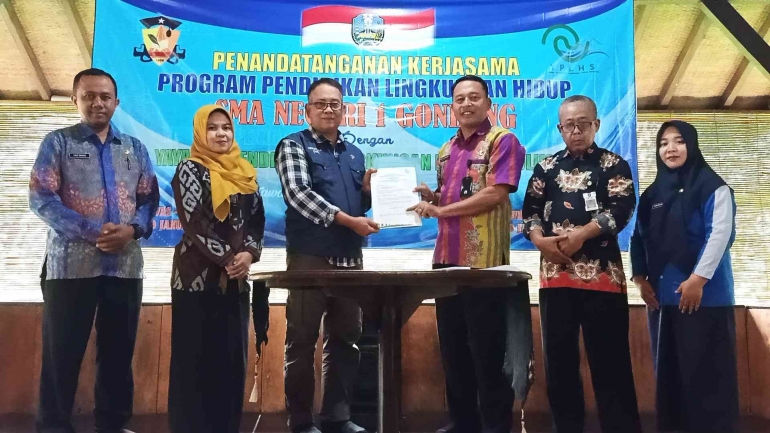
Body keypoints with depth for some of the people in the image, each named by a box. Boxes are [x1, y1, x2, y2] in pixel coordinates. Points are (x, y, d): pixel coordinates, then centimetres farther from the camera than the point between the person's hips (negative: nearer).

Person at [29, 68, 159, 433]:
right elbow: (41, 198, -6)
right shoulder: (58, 142, 4)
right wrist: (91, 234, -16)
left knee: (118, 350, 10)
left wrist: (132, 230, -11)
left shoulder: (135, 148, 14)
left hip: (125, 265, 3)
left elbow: (149, 198, 10)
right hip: (71, 263, -3)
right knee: (62, 352, 2)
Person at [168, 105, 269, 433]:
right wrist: (227, 258, -15)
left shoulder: (244, 172, 14)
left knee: (232, 356, 8)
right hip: (199, 275, -5)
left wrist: (249, 253, -9)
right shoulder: (191, 169, -2)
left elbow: (257, 219, 9)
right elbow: (194, 222, -12)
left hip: (235, 278, 5)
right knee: (197, 358, -1)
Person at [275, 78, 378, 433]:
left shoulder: (354, 154, 18)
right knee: (302, 342, 0)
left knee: (345, 339, 9)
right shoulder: (293, 146, 0)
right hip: (309, 258, -6)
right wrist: (347, 220, -22)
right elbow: (298, 193, -16)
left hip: (350, 259, 6)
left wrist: (369, 189, 1)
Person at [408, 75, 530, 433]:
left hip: (484, 261, -7)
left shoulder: (502, 141, -4)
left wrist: (440, 210, -13)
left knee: (486, 349, -1)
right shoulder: (446, 151, 18)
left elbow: (495, 194, -16)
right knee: (452, 346, 12)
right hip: (447, 259, 7)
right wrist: (429, 195, 3)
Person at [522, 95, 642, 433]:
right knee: (558, 358, 8)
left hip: (602, 273, -3)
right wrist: (539, 238, -9)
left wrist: (581, 234, -17)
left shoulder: (614, 165, 6)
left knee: (609, 360, -2)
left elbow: (621, 208, -6)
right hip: (555, 273, 3)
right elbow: (530, 210, 11)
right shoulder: (545, 168, 14)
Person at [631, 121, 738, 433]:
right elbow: (639, 238, 14)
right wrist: (640, 278, 4)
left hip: (705, 296, -6)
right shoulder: (653, 194, 14)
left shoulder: (712, 187, -3)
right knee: (668, 369, 10)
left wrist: (698, 280, -18)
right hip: (662, 297, 6)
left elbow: (719, 234, -12)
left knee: (706, 370, -3)